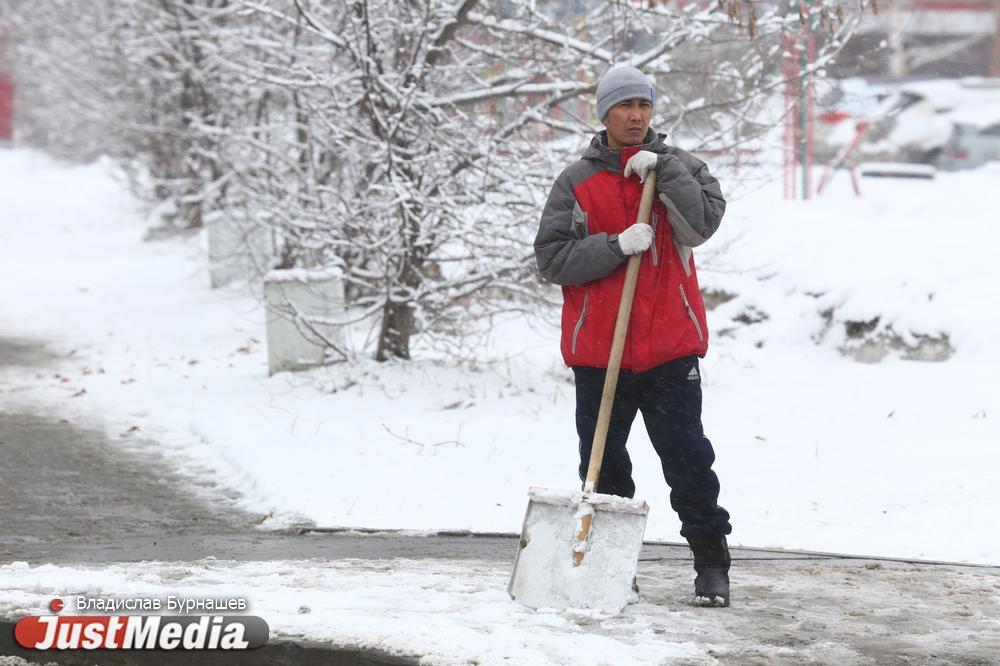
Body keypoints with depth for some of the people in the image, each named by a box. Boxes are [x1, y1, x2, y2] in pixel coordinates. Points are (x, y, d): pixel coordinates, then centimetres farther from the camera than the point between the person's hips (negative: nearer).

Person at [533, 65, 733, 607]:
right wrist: (616, 246, -16)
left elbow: (702, 223, -12)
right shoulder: (577, 180, 4)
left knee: (688, 459, -2)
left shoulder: (677, 167, 6)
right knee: (604, 466, 8)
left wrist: (662, 170, -17)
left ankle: (712, 562, 6)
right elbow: (551, 257, -5)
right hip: (597, 349, 1)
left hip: (670, 346, -1)